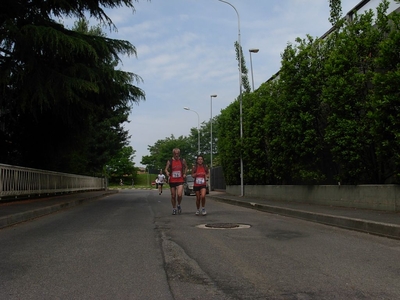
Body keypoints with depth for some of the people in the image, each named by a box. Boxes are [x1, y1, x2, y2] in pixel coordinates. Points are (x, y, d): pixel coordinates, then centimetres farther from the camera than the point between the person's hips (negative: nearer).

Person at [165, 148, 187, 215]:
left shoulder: (183, 160, 1)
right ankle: (174, 208, 26)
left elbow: (186, 167, 18)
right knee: (173, 196, 7)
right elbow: (166, 169, -4)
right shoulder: (170, 161, -2)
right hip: (172, 181, 1)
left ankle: (179, 205, 12)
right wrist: (167, 173, -26)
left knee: (179, 195, -16)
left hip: (180, 180, 0)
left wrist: (184, 174, 4)